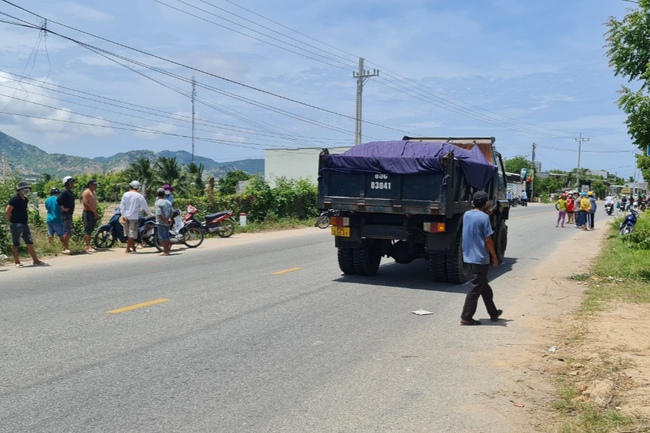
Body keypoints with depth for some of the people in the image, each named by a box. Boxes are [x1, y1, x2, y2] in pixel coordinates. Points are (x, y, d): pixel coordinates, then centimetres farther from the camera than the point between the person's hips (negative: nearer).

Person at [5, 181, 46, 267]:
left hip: (24, 224, 8)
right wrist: (11, 220, -6)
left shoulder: (26, 199, 10)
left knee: (30, 242, 8)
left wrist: (26, 220, 14)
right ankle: (17, 262, 10)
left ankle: (35, 260, 12)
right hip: (16, 225, -8)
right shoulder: (14, 199, -14)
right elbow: (7, 212, -17)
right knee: (15, 244, 3)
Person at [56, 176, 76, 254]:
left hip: (70, 214, 9)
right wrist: (63, 208, -22)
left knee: (69, 232, 12)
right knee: (68, 231, -11)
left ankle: (66, 247, 20)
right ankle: (65, 248, -7)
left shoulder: (71, 192, 16)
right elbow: (58, 200, -28)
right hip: (65, 214, -9)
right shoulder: (64, 192, -13)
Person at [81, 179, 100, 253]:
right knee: (87, 230, -11)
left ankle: (88, 246, 16)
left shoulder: (94, 193, 20)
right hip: (88, 213, -9)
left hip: (93, 214, 9)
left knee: (90, 230, 11)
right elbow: (85, 204, -19)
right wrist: (94, 212, -19)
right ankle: (88, 247, -15)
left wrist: (96, 214, 15)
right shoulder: (86, 192, -9)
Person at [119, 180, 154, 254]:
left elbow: (122, 206, -1)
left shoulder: (125, 194, 2)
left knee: (128, 233, 14)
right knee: (132, 233, 1)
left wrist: (124, 215, 0)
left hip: (126, 216, 4)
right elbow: (145, 207, -1)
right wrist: (151, 214, 11)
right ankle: (128, 248, -2)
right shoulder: (139, 196, -6)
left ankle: (132, 247, 20)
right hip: (134, 217, -3)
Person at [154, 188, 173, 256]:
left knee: (163, 237, -5)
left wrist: (165, 220, -16)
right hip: (167, 222, 7)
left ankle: (165, 251, -5)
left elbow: (159, 214, -21)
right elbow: (171, 211, 6)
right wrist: (169, 218, -4)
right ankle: (167, 250, 19)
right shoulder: (168, 202, 10)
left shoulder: (158, 203, -12)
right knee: (167, 236, 14)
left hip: (161, 222, -7)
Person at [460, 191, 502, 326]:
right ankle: (466, 317, 3)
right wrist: (494, 257, -5)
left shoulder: (466, 215, 6)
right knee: (475, 288, 0)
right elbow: (488, 240, -15)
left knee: (484, 285, 18)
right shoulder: (484, 217, -15)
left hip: (469, 257, 8)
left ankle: (493, 313, 29)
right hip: (480, 258, -8)